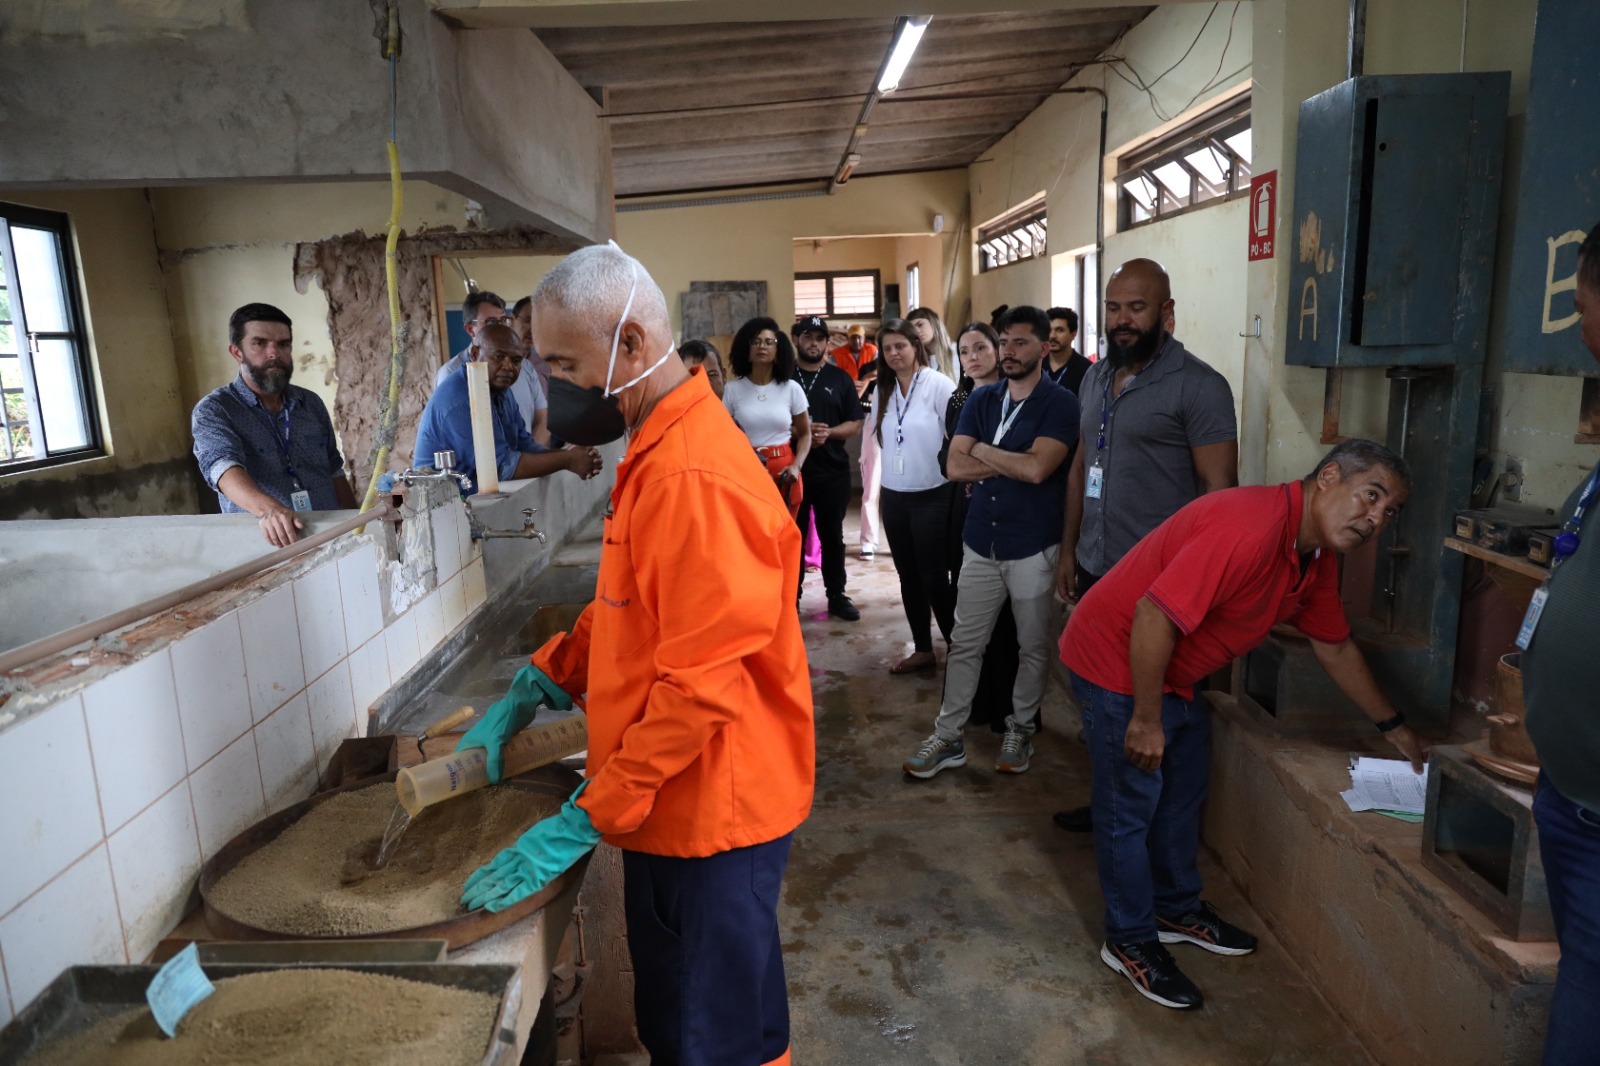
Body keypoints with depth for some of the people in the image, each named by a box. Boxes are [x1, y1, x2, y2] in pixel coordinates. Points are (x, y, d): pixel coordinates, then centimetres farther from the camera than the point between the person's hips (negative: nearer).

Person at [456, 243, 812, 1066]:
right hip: (671, 801, 9)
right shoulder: (657, 452, 7)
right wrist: (529, 693, 8)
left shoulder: (696, 480, -26)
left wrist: (581, 822, -20)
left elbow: (698, 687, -26)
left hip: (710, 812, -9)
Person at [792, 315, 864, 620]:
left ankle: (837, 596, 20)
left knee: (832, 535, 10)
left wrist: (828, 432, -14)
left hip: (833, 470, 1)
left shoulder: (840, 378, 6)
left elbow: (855, 424, 4)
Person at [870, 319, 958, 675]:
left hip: (933, 496, -6)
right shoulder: (882, 389, 8)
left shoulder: (939, 385, -12)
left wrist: (957, 478, -10)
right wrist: (888, 473, 8)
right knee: (909, 577, 12)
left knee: (934, 577, -3)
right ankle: (922, 650, 25)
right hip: (893, 496, 6)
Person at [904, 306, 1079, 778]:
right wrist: (1014, 463, -12)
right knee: (965, 644, 9)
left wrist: (983, 450, -8)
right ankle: (948, 737, 18)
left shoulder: (1060, 403, -7)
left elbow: (1037, 468, -22)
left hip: (1033, 547, -4)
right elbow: (956, 467, -3)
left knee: (1033, 647, 11)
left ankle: (1020, 730, 29)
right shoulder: (981, 399, 7)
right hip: (981, 543, 4)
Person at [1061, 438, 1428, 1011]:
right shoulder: (1249, 528, -31)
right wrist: (1145, 720, -23)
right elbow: (1154, 616, -33)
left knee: (1184, 790, 21)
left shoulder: (1317, 556, 2)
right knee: (1131, 806, 1)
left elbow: (1334, 646, 17)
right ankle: (1130, 941, 19)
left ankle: (1178, 909, 41)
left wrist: (1395, 727, 23)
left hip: (1174, 673, 10)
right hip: (1116, 661, -10)